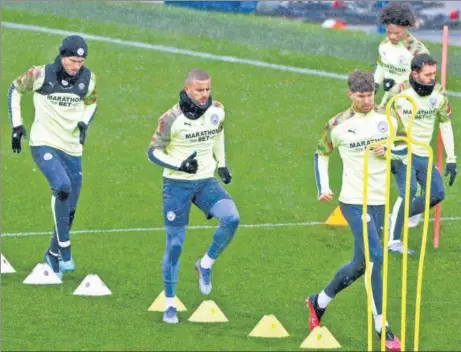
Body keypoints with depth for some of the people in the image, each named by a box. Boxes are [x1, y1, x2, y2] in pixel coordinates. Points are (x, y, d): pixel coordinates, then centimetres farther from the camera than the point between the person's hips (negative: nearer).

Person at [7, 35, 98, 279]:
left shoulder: (88, 79, -2)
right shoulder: (41, 75, -14)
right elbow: (15, 89, 3)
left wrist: (83, 123, -2)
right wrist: (16, 125, -2)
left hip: (72, 149, 5)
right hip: (44, 145, -5)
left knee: (69, 211, 8)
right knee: (62, 186, -31)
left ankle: (53, 254, 32)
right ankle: (64, 248, -21)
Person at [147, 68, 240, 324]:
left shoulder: (216, 111, -2)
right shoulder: (172, 118, -16)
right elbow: (153, 152, -8)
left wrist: (221, 164, 16)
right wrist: (180, 166, -23)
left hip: (206, 182, 4)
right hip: (177, 185, -4)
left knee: (231, 219, -23)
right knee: (175, 244, -1)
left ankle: (206, 265, 1)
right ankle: (170, 305, 12)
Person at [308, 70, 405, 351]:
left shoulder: (389, 118, 2)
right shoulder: (338, 125, -4)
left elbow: (408, 146, 10)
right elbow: (322, 154, 11)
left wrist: (390, 151, -11)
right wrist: (323, 187, 0)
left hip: (380, 201, 5)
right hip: (354, 200, -5)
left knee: (361, 263, 13)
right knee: (376, 257, -17)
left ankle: (319, 302, 35)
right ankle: (381, 326, -11)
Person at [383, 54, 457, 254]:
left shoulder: (439, 94, -2)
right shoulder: (399, 92, -14)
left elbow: (446, 126, 5)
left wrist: (451, 159, 3)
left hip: (424, 155, 5)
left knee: (437, 194, -1)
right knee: (408, 192, -20)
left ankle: (397, 218, 16)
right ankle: (393, 241, -11)